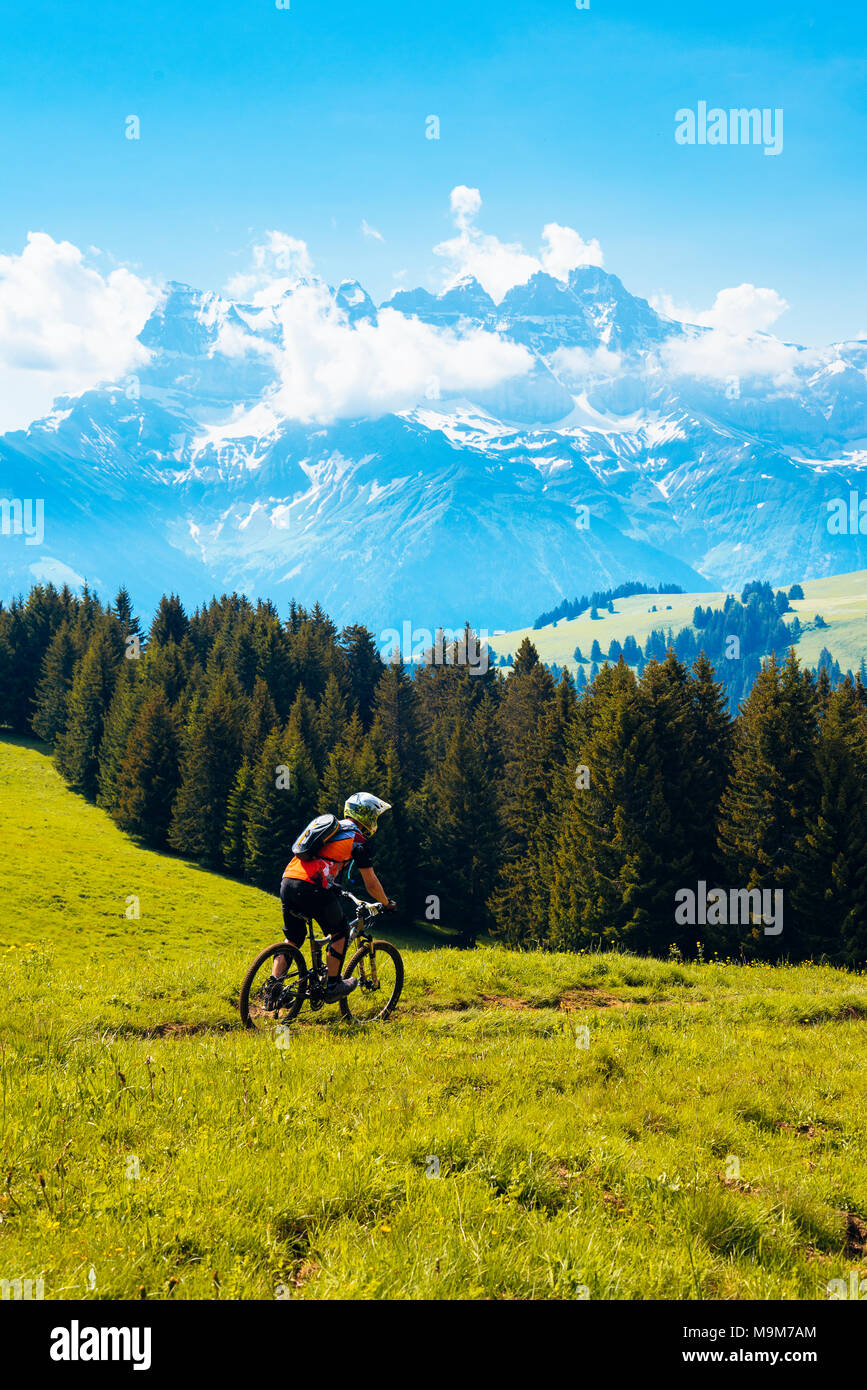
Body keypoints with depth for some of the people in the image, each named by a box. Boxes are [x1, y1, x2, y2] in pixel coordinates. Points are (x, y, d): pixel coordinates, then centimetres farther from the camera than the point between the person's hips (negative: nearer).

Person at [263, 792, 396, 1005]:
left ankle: (272, 988, 7)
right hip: (312, 888, -7)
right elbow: (371, 883, 7)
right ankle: (332, 986, 18)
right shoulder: (358, 839, 5)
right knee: (339, 933, 15)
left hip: (287, 882, 7)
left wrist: (333, 888, 54)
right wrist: (387, 903, 23)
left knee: (293, 939, 19)